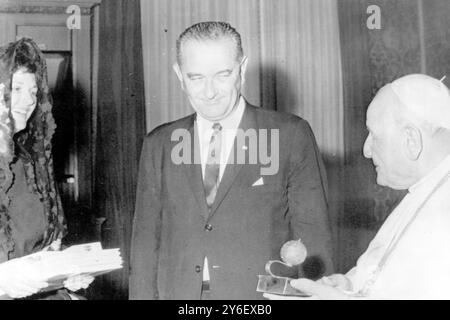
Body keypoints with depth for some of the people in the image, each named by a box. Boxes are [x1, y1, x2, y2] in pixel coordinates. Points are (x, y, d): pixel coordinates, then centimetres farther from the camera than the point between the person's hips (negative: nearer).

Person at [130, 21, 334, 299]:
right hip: (176, 292, 3)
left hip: (262, 296, -2)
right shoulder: (158, 144, 5)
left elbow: (313, 237, -4)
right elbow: (146, 239, 6)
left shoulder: (291, 135, -5)